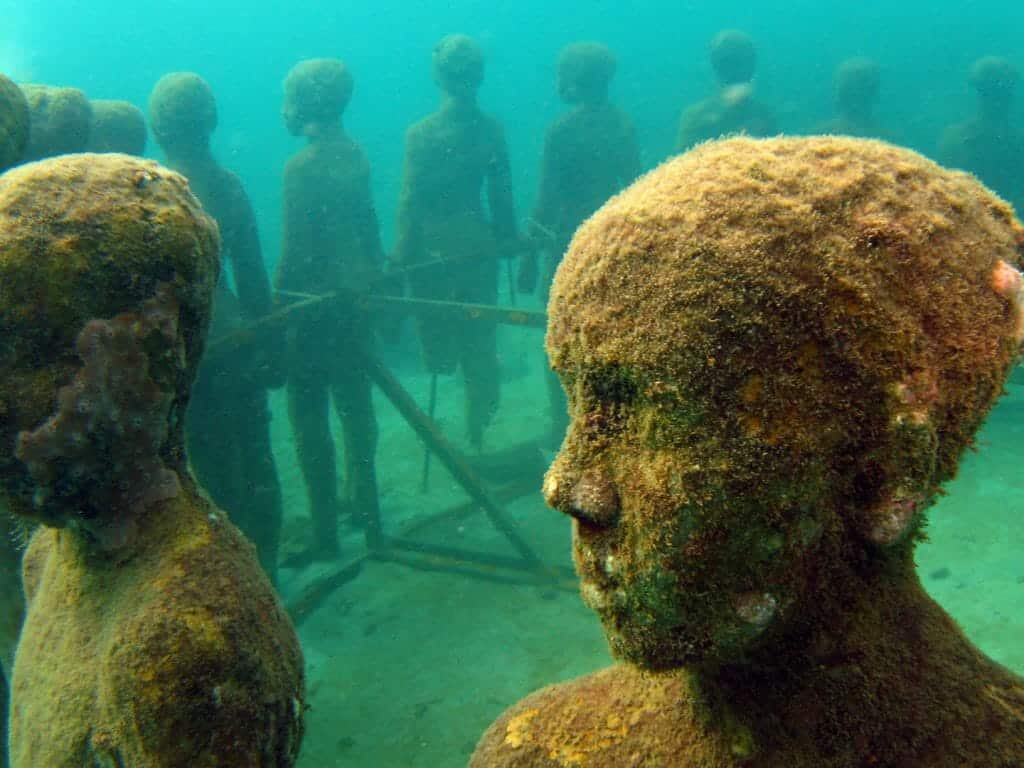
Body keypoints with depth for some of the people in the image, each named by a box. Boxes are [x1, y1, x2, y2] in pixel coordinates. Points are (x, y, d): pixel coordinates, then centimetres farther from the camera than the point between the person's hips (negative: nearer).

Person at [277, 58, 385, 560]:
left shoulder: (301, 166, -18)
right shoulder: (355, 155, 4)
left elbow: (295, 250, -18)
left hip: (315, 303, -8)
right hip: (355, 296, 8)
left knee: (309, 415, 1)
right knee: (355, 405, 18)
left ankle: (325, 533, 6)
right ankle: (364, 509, 31)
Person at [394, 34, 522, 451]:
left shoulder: (421, 133, -14)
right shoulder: (491, 128, -3)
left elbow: (411, 201, -12)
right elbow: (501, 194, 4)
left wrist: (401, 256, -4)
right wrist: (506, 240, 16)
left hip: (435, 249, -4)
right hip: (479, 244, 4)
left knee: (437, 339, 15)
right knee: (480, 342, 13)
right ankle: (479, 428, 20)